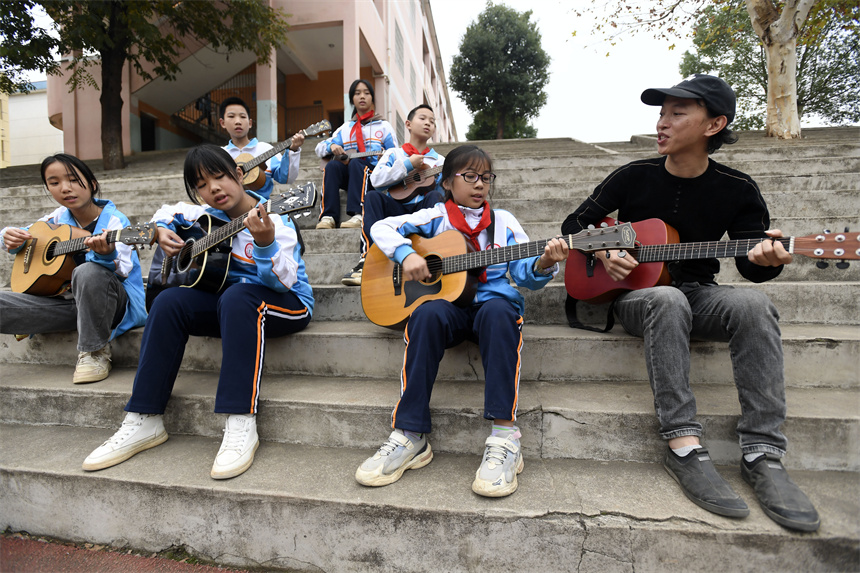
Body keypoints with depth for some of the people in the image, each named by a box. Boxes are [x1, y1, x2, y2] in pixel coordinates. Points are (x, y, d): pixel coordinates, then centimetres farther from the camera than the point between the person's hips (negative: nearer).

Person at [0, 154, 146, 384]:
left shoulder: (114, 220, -10)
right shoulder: (59, 217, 7)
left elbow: (122, 270, -22)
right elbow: (24, 234, 23)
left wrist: (107, 254, -44)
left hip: (114, 301, -4)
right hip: (67, 300, 5)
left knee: (88, 272, -39)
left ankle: (95, 352, -21)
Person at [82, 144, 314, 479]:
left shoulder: (274, 221, -12)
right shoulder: (209, 216, 8)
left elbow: (283, 281, -25)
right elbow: (167, 211, 29)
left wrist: (265, 243, -43)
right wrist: (162, 230, 7)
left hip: (287, 302, -6)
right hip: (228, 300, 6)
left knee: (238, 296, -38)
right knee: (168, 302, -16)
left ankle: (241, 426, -40)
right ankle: (145, 421, -10)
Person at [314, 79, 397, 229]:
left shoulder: (383, 126, 14)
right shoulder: (345, 128, 21)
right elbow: (320, 148, 18)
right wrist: (331, 146, -6)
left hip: (374, 175, -3)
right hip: (348, 176, 3)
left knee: (355, 162, -33)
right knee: (332, 165, -27)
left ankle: (358, 215, -46)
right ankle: (328, 217, -37)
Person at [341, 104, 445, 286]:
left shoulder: (439, 160, 21)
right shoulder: (394, 153, 17)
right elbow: (376, 179, -3)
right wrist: (408, 164, -4)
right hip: (396, 208, 0)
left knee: (435, 196, -30)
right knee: (372, 196, -27)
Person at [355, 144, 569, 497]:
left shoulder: (503, 221, 16)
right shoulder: (435, 217, 13)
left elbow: (525, 273, 8)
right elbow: (381, 227, 7)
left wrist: (544, 263, -15)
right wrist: (407, 254, -12)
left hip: (493, 300, 1)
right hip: (448, 301, 0)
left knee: (498, 312, -35)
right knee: (428, 314, -34)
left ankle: (504, 436, -33)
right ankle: (410, 436, -27)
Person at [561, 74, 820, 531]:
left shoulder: (737, 190, 1)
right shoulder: (634, 177, 0)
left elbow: (749, 265, -1)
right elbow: (575, 223, 4)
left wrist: (767, 258, -25)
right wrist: (603, 254, -15)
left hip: (699, 294, 2)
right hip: (635, 293, -1)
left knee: (754, 304, -30)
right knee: (668, 299, -36)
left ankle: (762, 455, -27)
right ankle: (683, 446, -36)